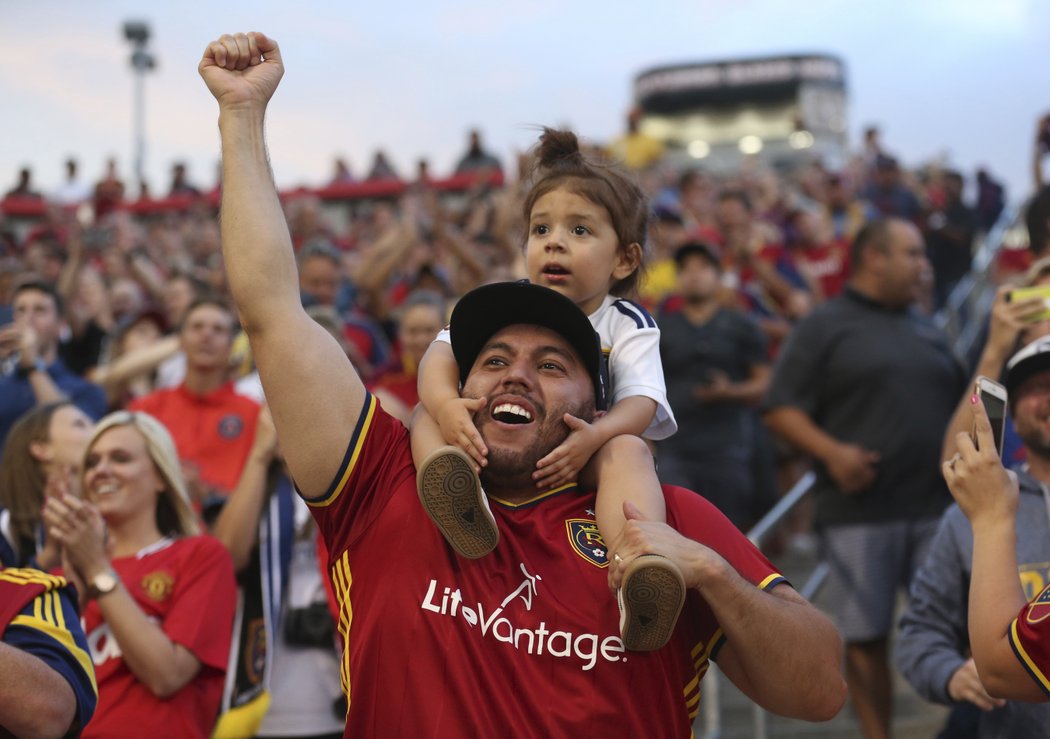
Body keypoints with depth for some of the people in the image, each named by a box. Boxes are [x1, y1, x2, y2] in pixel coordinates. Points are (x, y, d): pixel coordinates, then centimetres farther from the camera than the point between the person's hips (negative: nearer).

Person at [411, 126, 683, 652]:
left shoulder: (627, 325, 2)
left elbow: (641, 401, -13)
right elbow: (443, 352, -8)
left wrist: (594, 436, -36)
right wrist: (445, 404, -33)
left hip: (580, 458, -2)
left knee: (628, 451, -32)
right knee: (427, 416, -20)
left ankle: (639, 567, -59)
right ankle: (457, 488, -55)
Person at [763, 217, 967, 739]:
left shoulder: (926, 329, 18)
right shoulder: (825, 325, 1)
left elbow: (960, 402, 27)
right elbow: (780, 409, -5)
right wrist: (832, 452, -19)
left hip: (937, 507, 4)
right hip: (859, 511, -4)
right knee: (867, 638, 3)